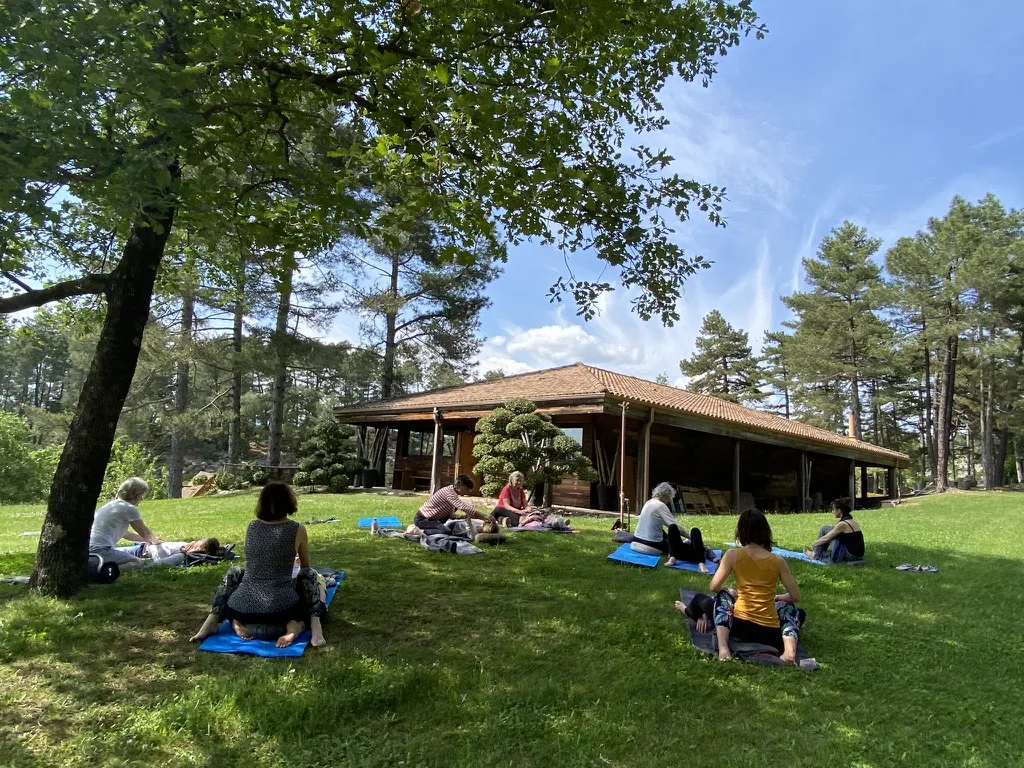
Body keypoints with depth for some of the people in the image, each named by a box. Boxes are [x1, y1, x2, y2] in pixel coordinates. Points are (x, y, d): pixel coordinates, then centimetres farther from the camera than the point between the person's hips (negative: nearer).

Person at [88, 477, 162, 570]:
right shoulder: (129, 508, -5)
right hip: (101, 550, -10)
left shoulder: (111, 504, 21)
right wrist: (155, 541, 30)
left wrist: (149, 540, 38)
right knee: (138, 563, -9)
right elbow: (145, 533, 9)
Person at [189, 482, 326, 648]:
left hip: (243, 611, 4)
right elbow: (305, 567, 18)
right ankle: (297, 625, -4)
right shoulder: (297, 529, -1)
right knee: (310, 576, 21)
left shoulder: (251, 527, 8)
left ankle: (212, 621, 10)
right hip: (281, 609, -4)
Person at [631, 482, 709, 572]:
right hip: (651, 546, -8)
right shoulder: (660, 505, -13)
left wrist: (680, 537, 19)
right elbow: (676, 526, -15)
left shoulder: (649, 503, 12)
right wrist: (690, 537, -3)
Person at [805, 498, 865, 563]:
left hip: (849, 556, -8)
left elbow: (825, 539, -7)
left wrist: (812, 545, 9)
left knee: (824, 529, 2)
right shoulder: (853, 521, 11)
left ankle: (817, 555, 12)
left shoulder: (843, 524, -15)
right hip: (858, 556, 8)